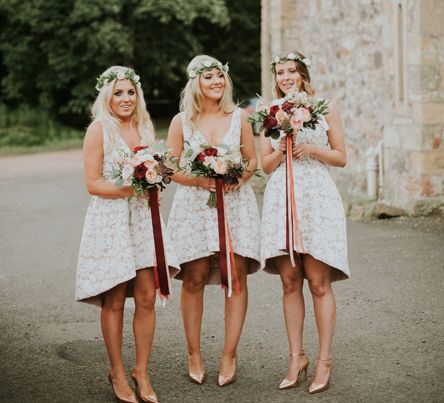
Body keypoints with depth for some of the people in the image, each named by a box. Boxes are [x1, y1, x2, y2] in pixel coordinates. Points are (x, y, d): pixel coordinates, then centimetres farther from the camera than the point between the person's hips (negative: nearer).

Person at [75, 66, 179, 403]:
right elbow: (93, 183, -10)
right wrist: (133, 189, -17)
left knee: (147, 297, 1)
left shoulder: (145, 127, 12)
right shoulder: (99, 129, -6)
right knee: (115, 300, 1)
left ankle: (142, 372, 14)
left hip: (143, 219, 5)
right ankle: (117, 372, 16)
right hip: (110, 220, -5)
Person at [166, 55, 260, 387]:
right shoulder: (182, 121, 3)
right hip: (194, 205, -1)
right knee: (194, 278, -1)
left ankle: (230, 354, 5)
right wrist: (201, 180, -14)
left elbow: (252, 160, 10)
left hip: (236, 202, 1)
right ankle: (194, 353, 12)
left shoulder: (239, 117, 6)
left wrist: (238, 178, -11)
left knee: (237, 277, -3)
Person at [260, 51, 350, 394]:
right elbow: (266, 164, 11)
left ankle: (325, 360, 5)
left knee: (318, 283, -4)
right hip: (281, 198, 3)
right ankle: (297, 357, 14)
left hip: (316, 197, -3)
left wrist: (311, 149, -10)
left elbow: (341, 157, 5)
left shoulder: (324, 108, 5)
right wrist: (283, 148, -8)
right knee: (290, 283, 5)